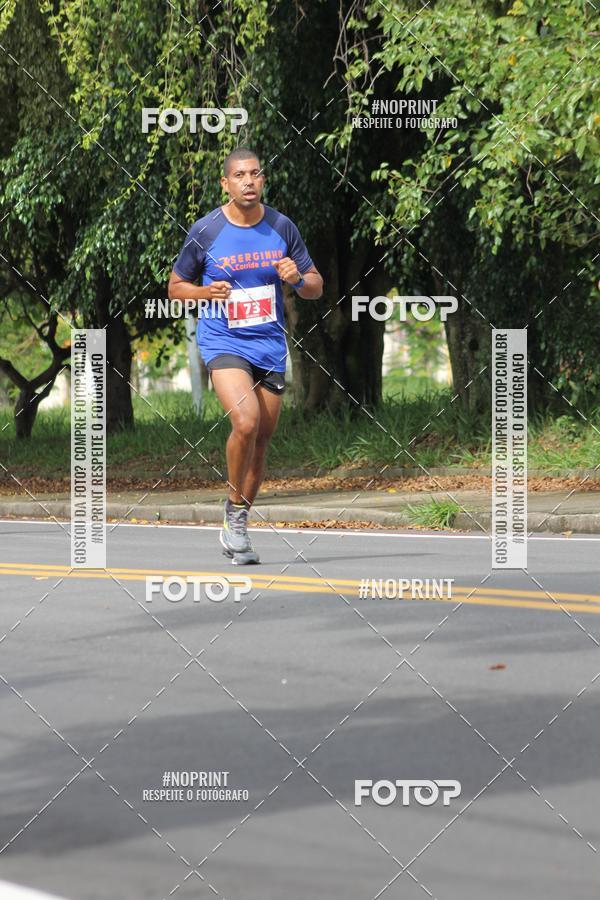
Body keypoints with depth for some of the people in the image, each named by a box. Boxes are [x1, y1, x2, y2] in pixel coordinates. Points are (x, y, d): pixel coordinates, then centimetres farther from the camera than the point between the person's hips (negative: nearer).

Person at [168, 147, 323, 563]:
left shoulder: (282, 227, 2)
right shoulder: (206, 231, -6)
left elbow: (315, 288, 9)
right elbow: (176, 286, 5)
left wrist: (298, 278, -14)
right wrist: (208, 292, -15)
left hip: (270, 345, 4)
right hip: (223, 341, -4)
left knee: (261, 440, 8)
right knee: (246, 422, -25)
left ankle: (237, 527, 24)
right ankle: (235, 509, -5)